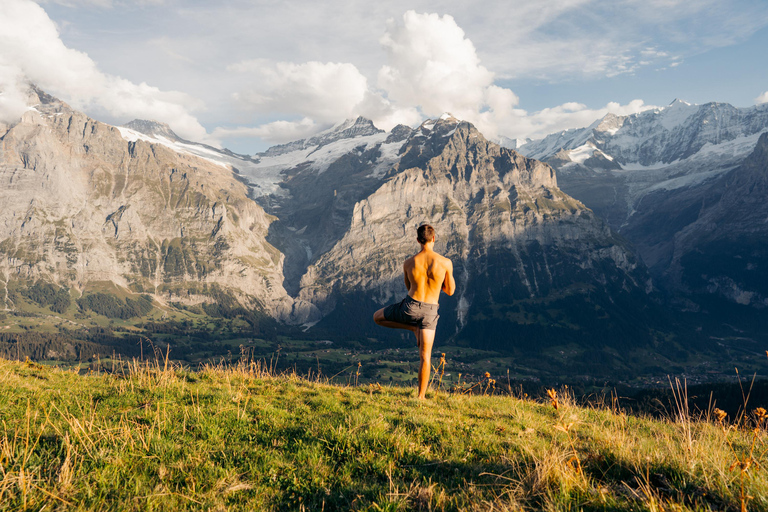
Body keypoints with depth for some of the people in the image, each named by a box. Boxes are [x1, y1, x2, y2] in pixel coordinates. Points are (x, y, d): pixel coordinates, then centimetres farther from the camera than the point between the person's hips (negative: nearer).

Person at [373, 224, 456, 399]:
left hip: (410, 306, 0)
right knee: (425, 357, 10)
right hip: (429, 312, 1)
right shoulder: (445, 263, -9)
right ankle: (421, 396, 12)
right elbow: (450, 291, 4)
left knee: (377, 317, 26)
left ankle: (414, 329, 18)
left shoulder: (408, 263, -4)